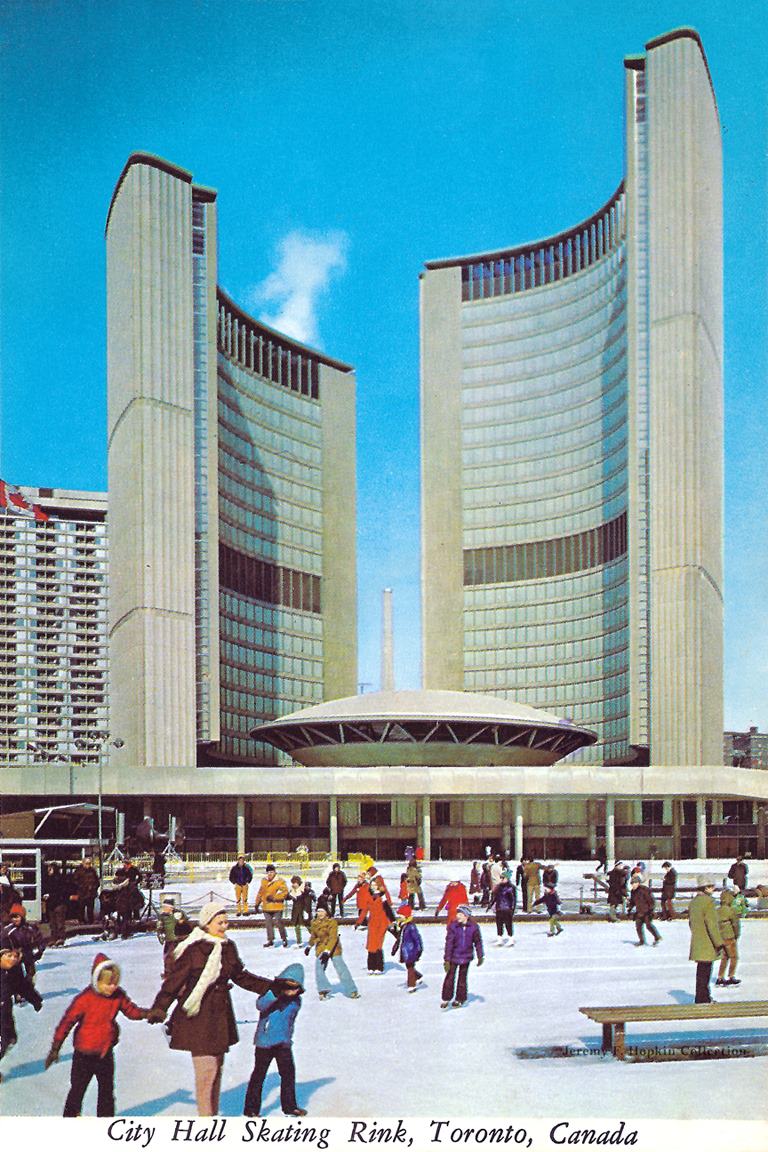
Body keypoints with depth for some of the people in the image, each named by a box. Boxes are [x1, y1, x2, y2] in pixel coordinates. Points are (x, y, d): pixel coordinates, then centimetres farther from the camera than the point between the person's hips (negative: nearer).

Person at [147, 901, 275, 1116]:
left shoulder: (227, 947, 8)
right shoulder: (193, 949, -13)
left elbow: (241, 976, 19)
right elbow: (174, 980, -12)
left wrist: (273, 986, 18)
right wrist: (159, 1008, -21)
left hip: (220, 1015, 7)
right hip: (198, 1017, -7)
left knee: (217, 1066, 12)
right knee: (206, 1068, -10)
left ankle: (212, 1114, 23)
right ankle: (206, 1117, -1)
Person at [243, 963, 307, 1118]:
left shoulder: (296, 1001, 4)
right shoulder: (271, 991, -11)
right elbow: (260, 1005, -30)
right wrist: (276, 993, -39)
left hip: (283, 1043, 5)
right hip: (264, 1042, -5)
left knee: (288, 1073, 7)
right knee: (258, 1074, 3)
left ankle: (290, 1106, 21)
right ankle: (251, 1108, 12)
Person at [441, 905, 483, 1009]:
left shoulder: (473, 927, -9)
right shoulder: (453, 926, -13)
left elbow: (478, 942, 4)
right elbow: (449, 943, -12)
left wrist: (480, 956, 7)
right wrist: (447, 959, -14)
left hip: (466, 957, 1)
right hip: (454, 956, -1)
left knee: (462, 978, 12)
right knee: (450, 977, 3)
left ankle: (460, 999, 26)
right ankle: (446, 998, 18)